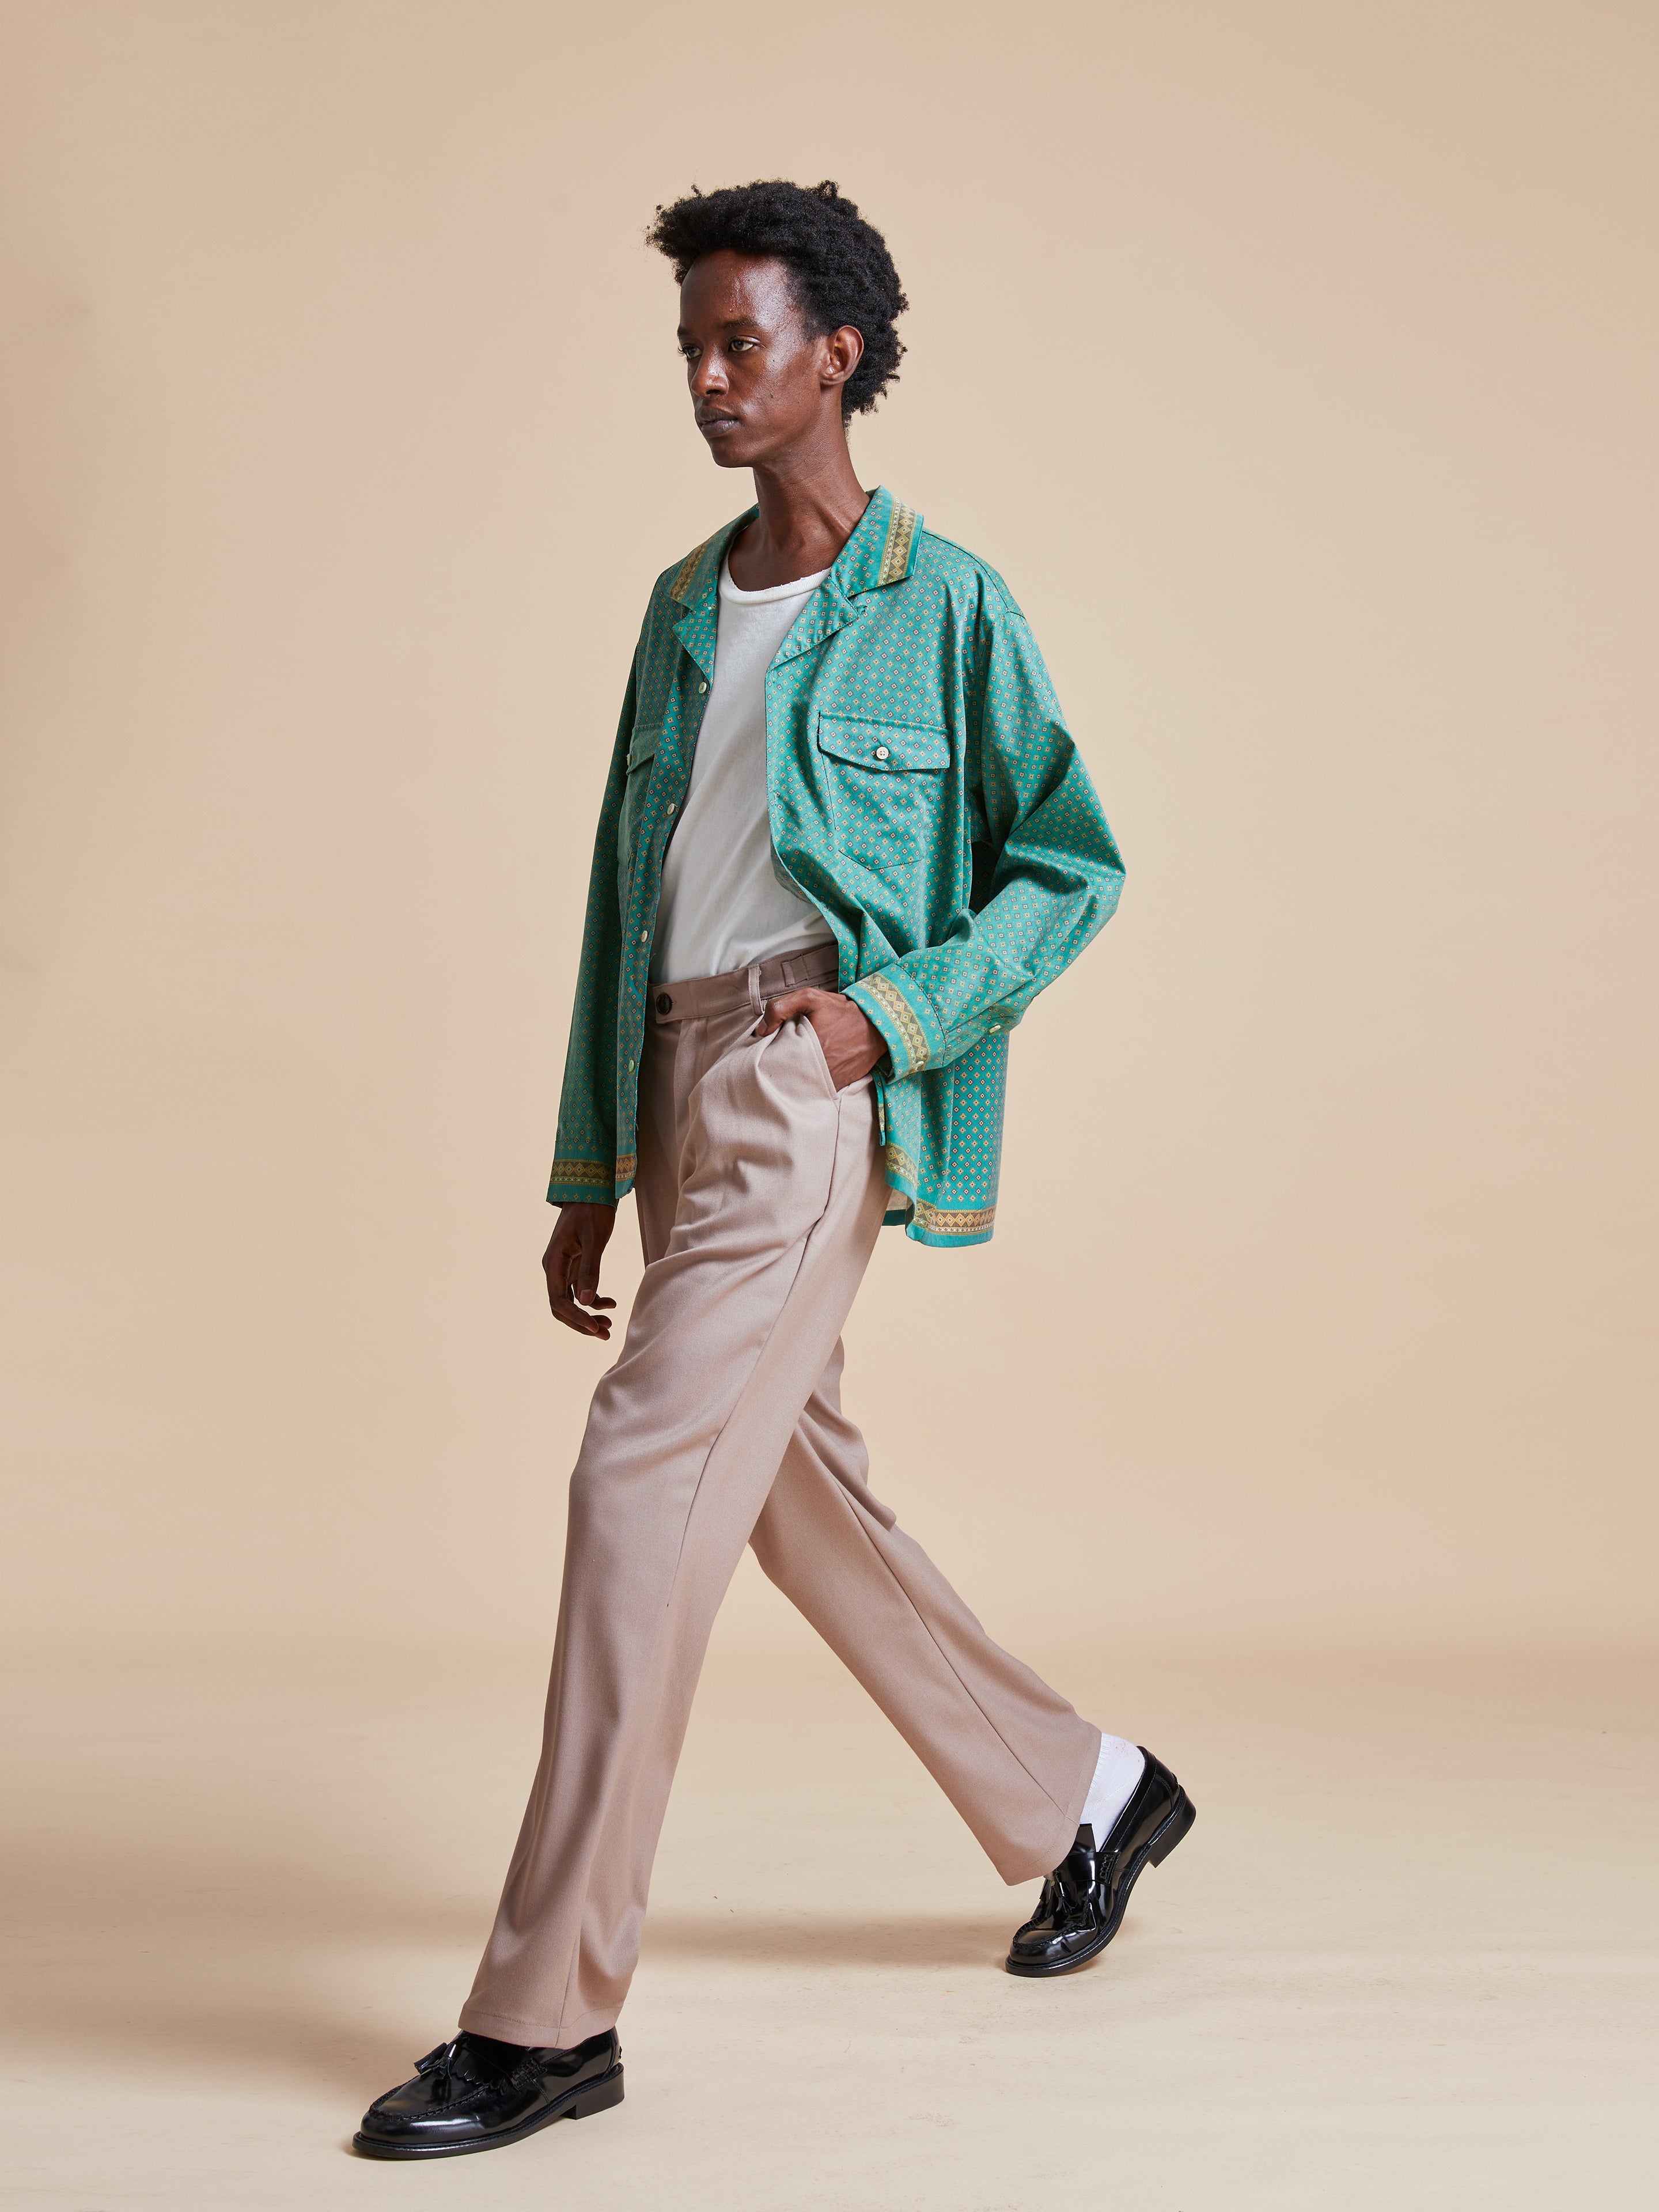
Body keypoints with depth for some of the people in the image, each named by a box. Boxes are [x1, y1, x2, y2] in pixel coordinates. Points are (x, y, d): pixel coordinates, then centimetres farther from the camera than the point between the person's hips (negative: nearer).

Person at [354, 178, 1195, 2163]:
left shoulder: (945, 605, 0)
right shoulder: (681, 609, 18)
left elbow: (1071, 870, 2)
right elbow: (621, 894, 17)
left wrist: (890, 1013, -13)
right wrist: (586, 1175, 15)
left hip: (806, 1085, -8)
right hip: (677, 1091, 8)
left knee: (642, 1485, -14)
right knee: (799, 1495, 14)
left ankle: (549, 2012, -8)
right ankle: (1082, 1796, 34)